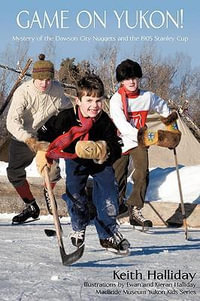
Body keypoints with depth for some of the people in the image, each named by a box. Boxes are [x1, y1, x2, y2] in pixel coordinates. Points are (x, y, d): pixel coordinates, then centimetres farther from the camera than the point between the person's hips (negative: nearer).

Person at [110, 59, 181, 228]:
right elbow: (121, 124, -25)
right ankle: (119, 203, 37)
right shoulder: (116, 100, -14)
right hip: (121, 141, -2)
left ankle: (135, 210, -18)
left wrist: (171, 124, 21)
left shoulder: (148, 97, -2)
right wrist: (140, 136, -36)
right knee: (118, 176, 8)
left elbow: (163, 108, 20)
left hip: (140, 143, 2)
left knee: (142, 174, -18)